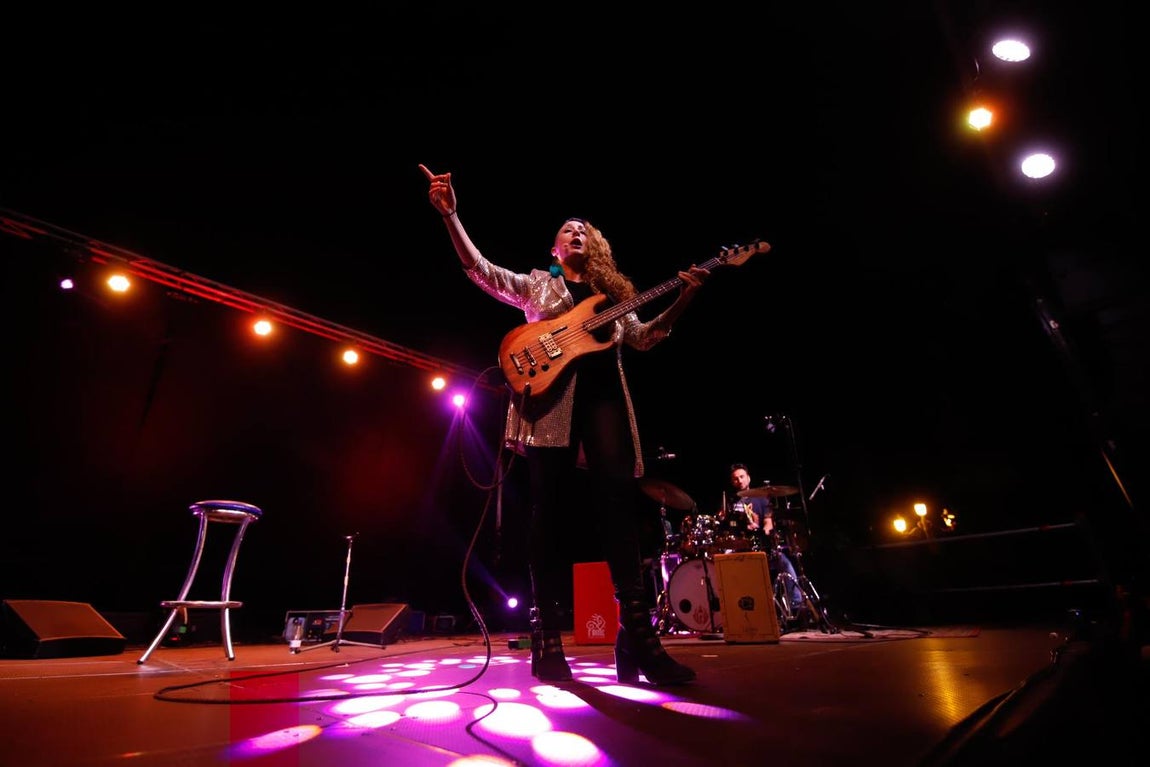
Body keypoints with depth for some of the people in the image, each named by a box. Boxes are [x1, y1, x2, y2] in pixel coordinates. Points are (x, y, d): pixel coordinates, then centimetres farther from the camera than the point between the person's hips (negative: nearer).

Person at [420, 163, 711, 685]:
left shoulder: (611, 292, 27)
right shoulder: (535, 283, 20)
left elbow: (643, 337, 20)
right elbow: (479, 269, 8)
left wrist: (682, 300, 8)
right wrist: (449, 215, -3)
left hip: (601, 393, 3)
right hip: (551, 394, -2)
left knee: (619, 506, -10)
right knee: (548, 514, -4)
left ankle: (638, 638, -7)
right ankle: (547, 640, 3)